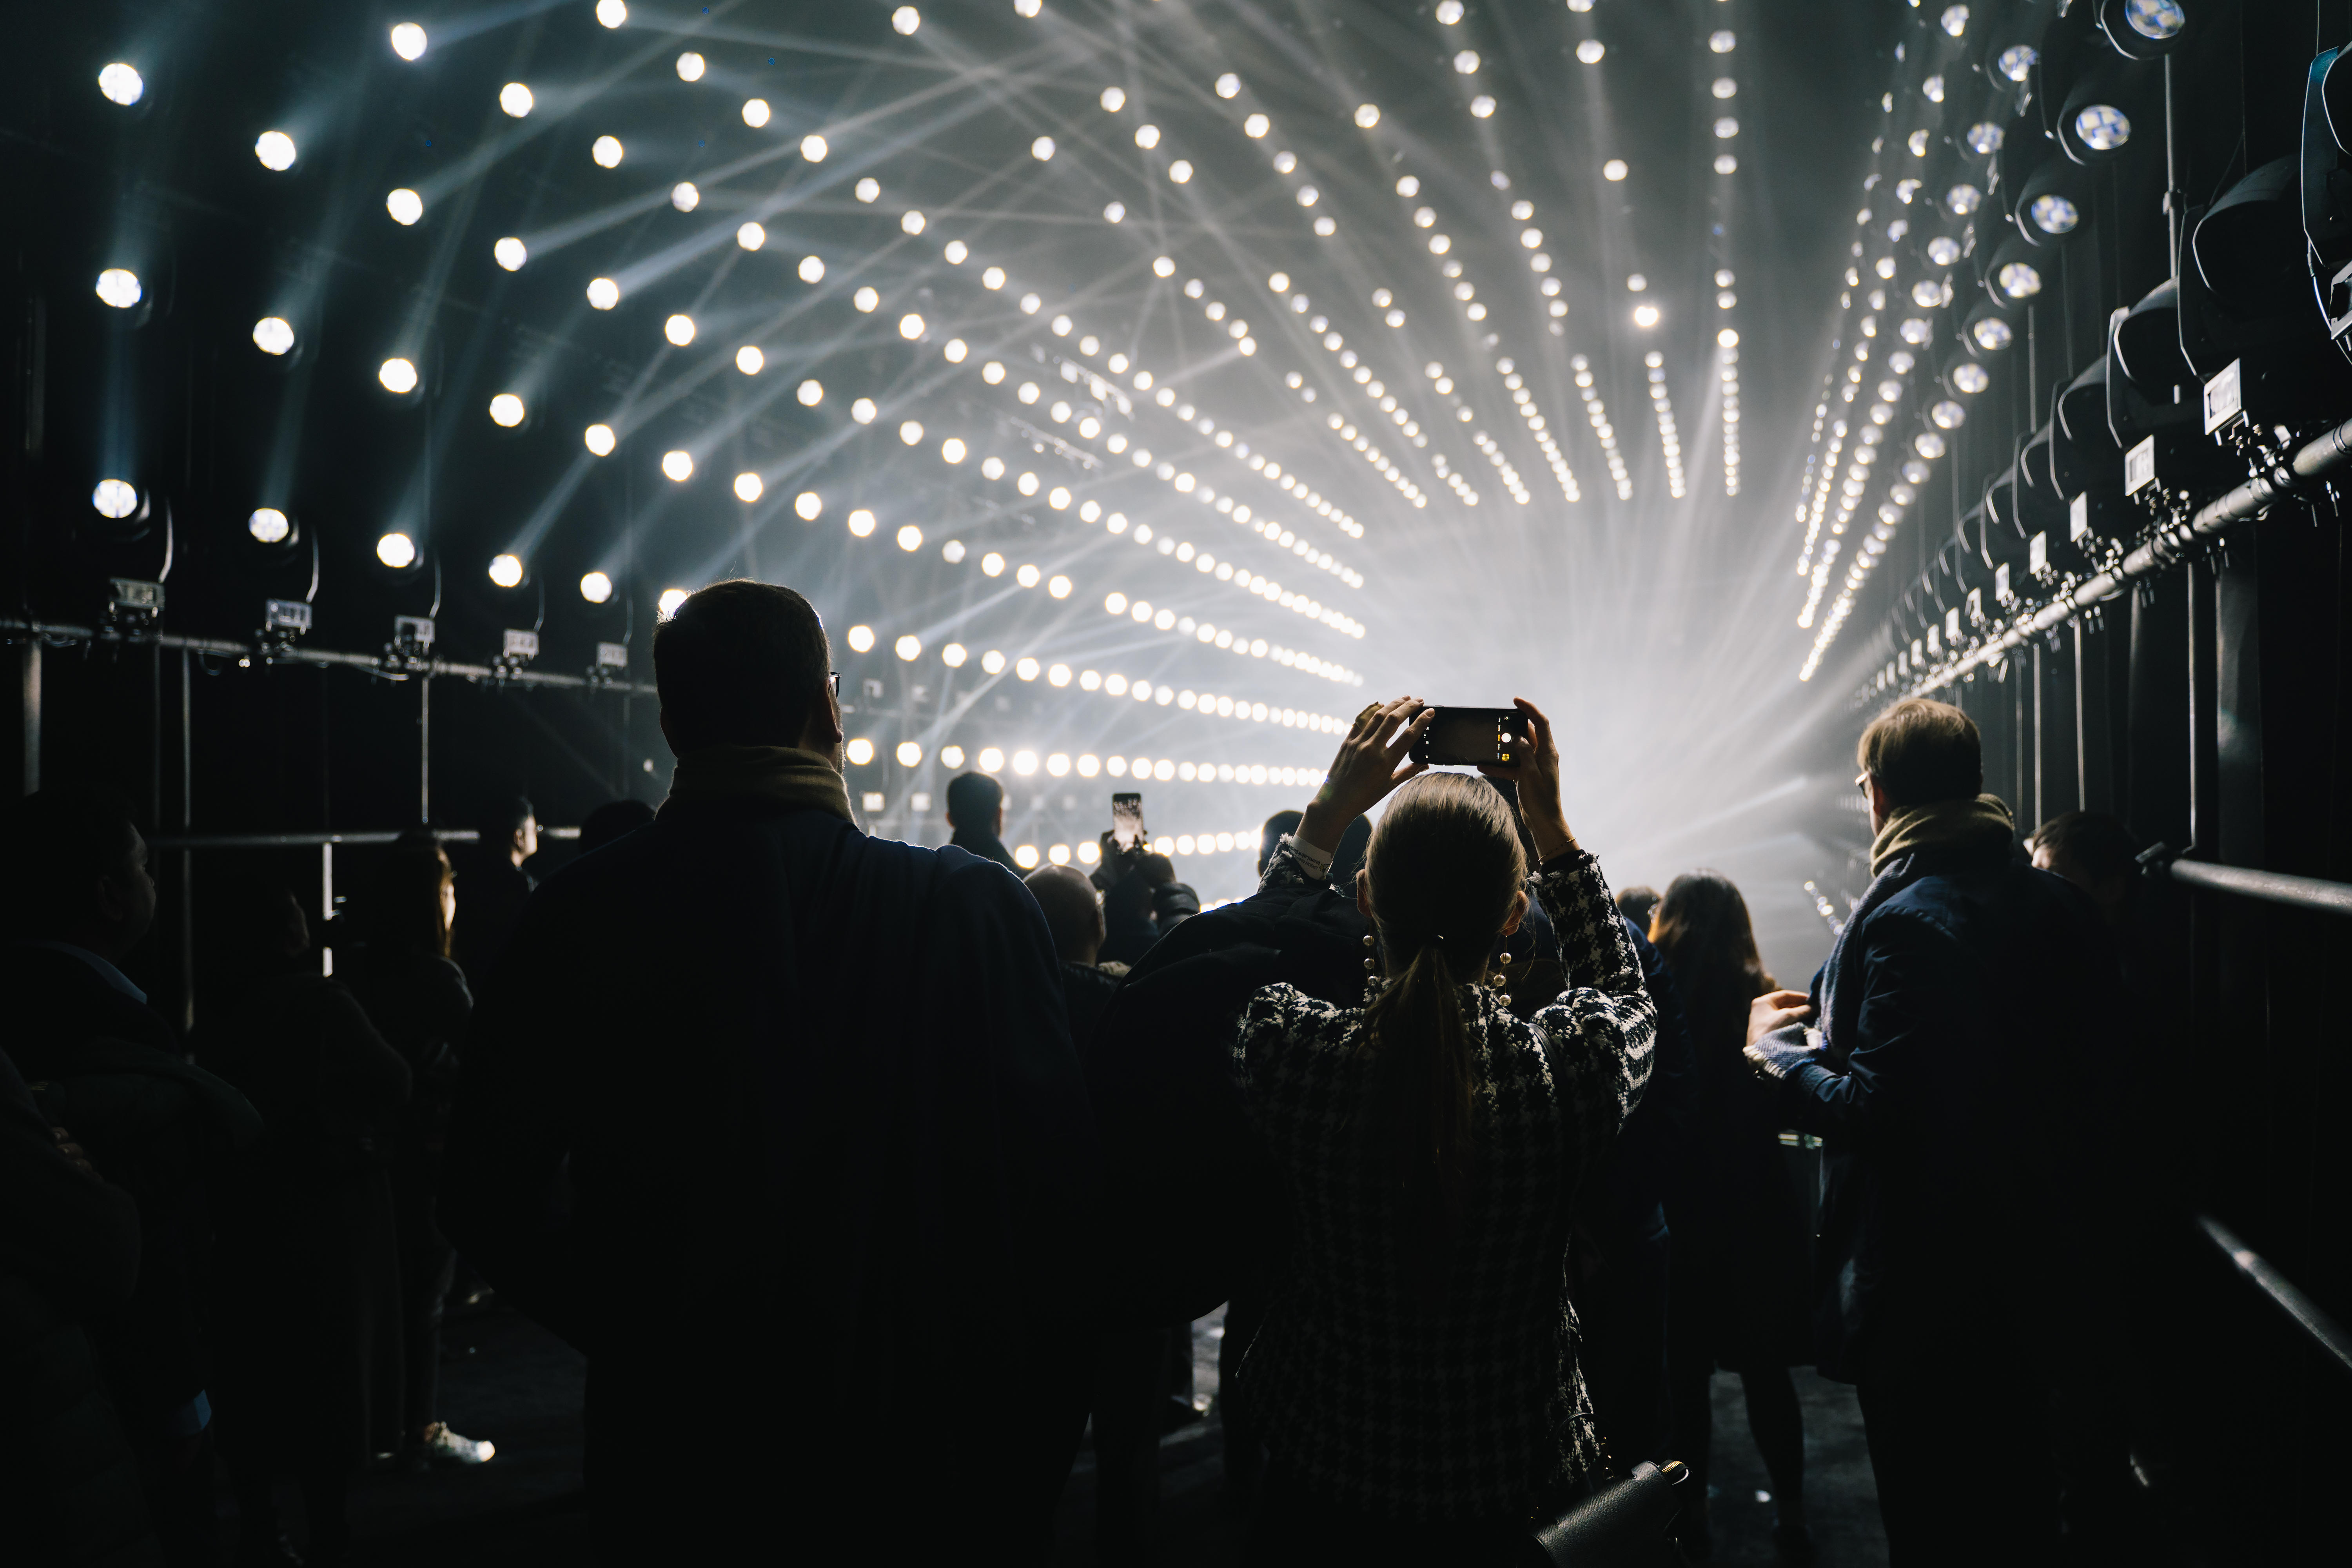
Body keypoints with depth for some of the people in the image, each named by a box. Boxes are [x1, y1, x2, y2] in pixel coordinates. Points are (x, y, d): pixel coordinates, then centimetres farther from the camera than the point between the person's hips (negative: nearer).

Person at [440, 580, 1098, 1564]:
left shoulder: (577, 916, -11)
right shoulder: (977, 909, -17)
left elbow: (491, 1204, -4)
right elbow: (1054, 1196, -15)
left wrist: (642, 1333, 10)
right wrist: (1028, 1480, -3)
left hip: (670, 1453, 2)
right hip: (909, 1471, -1)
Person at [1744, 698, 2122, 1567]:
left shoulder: (1906, 923, -24)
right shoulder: (2067, 910, 1)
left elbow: (1870, 1113, -26)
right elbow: (2092, 1072, 8)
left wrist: (1773, 1047, -10)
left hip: (1928, 1289, -8)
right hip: (2041, 1269, 8)